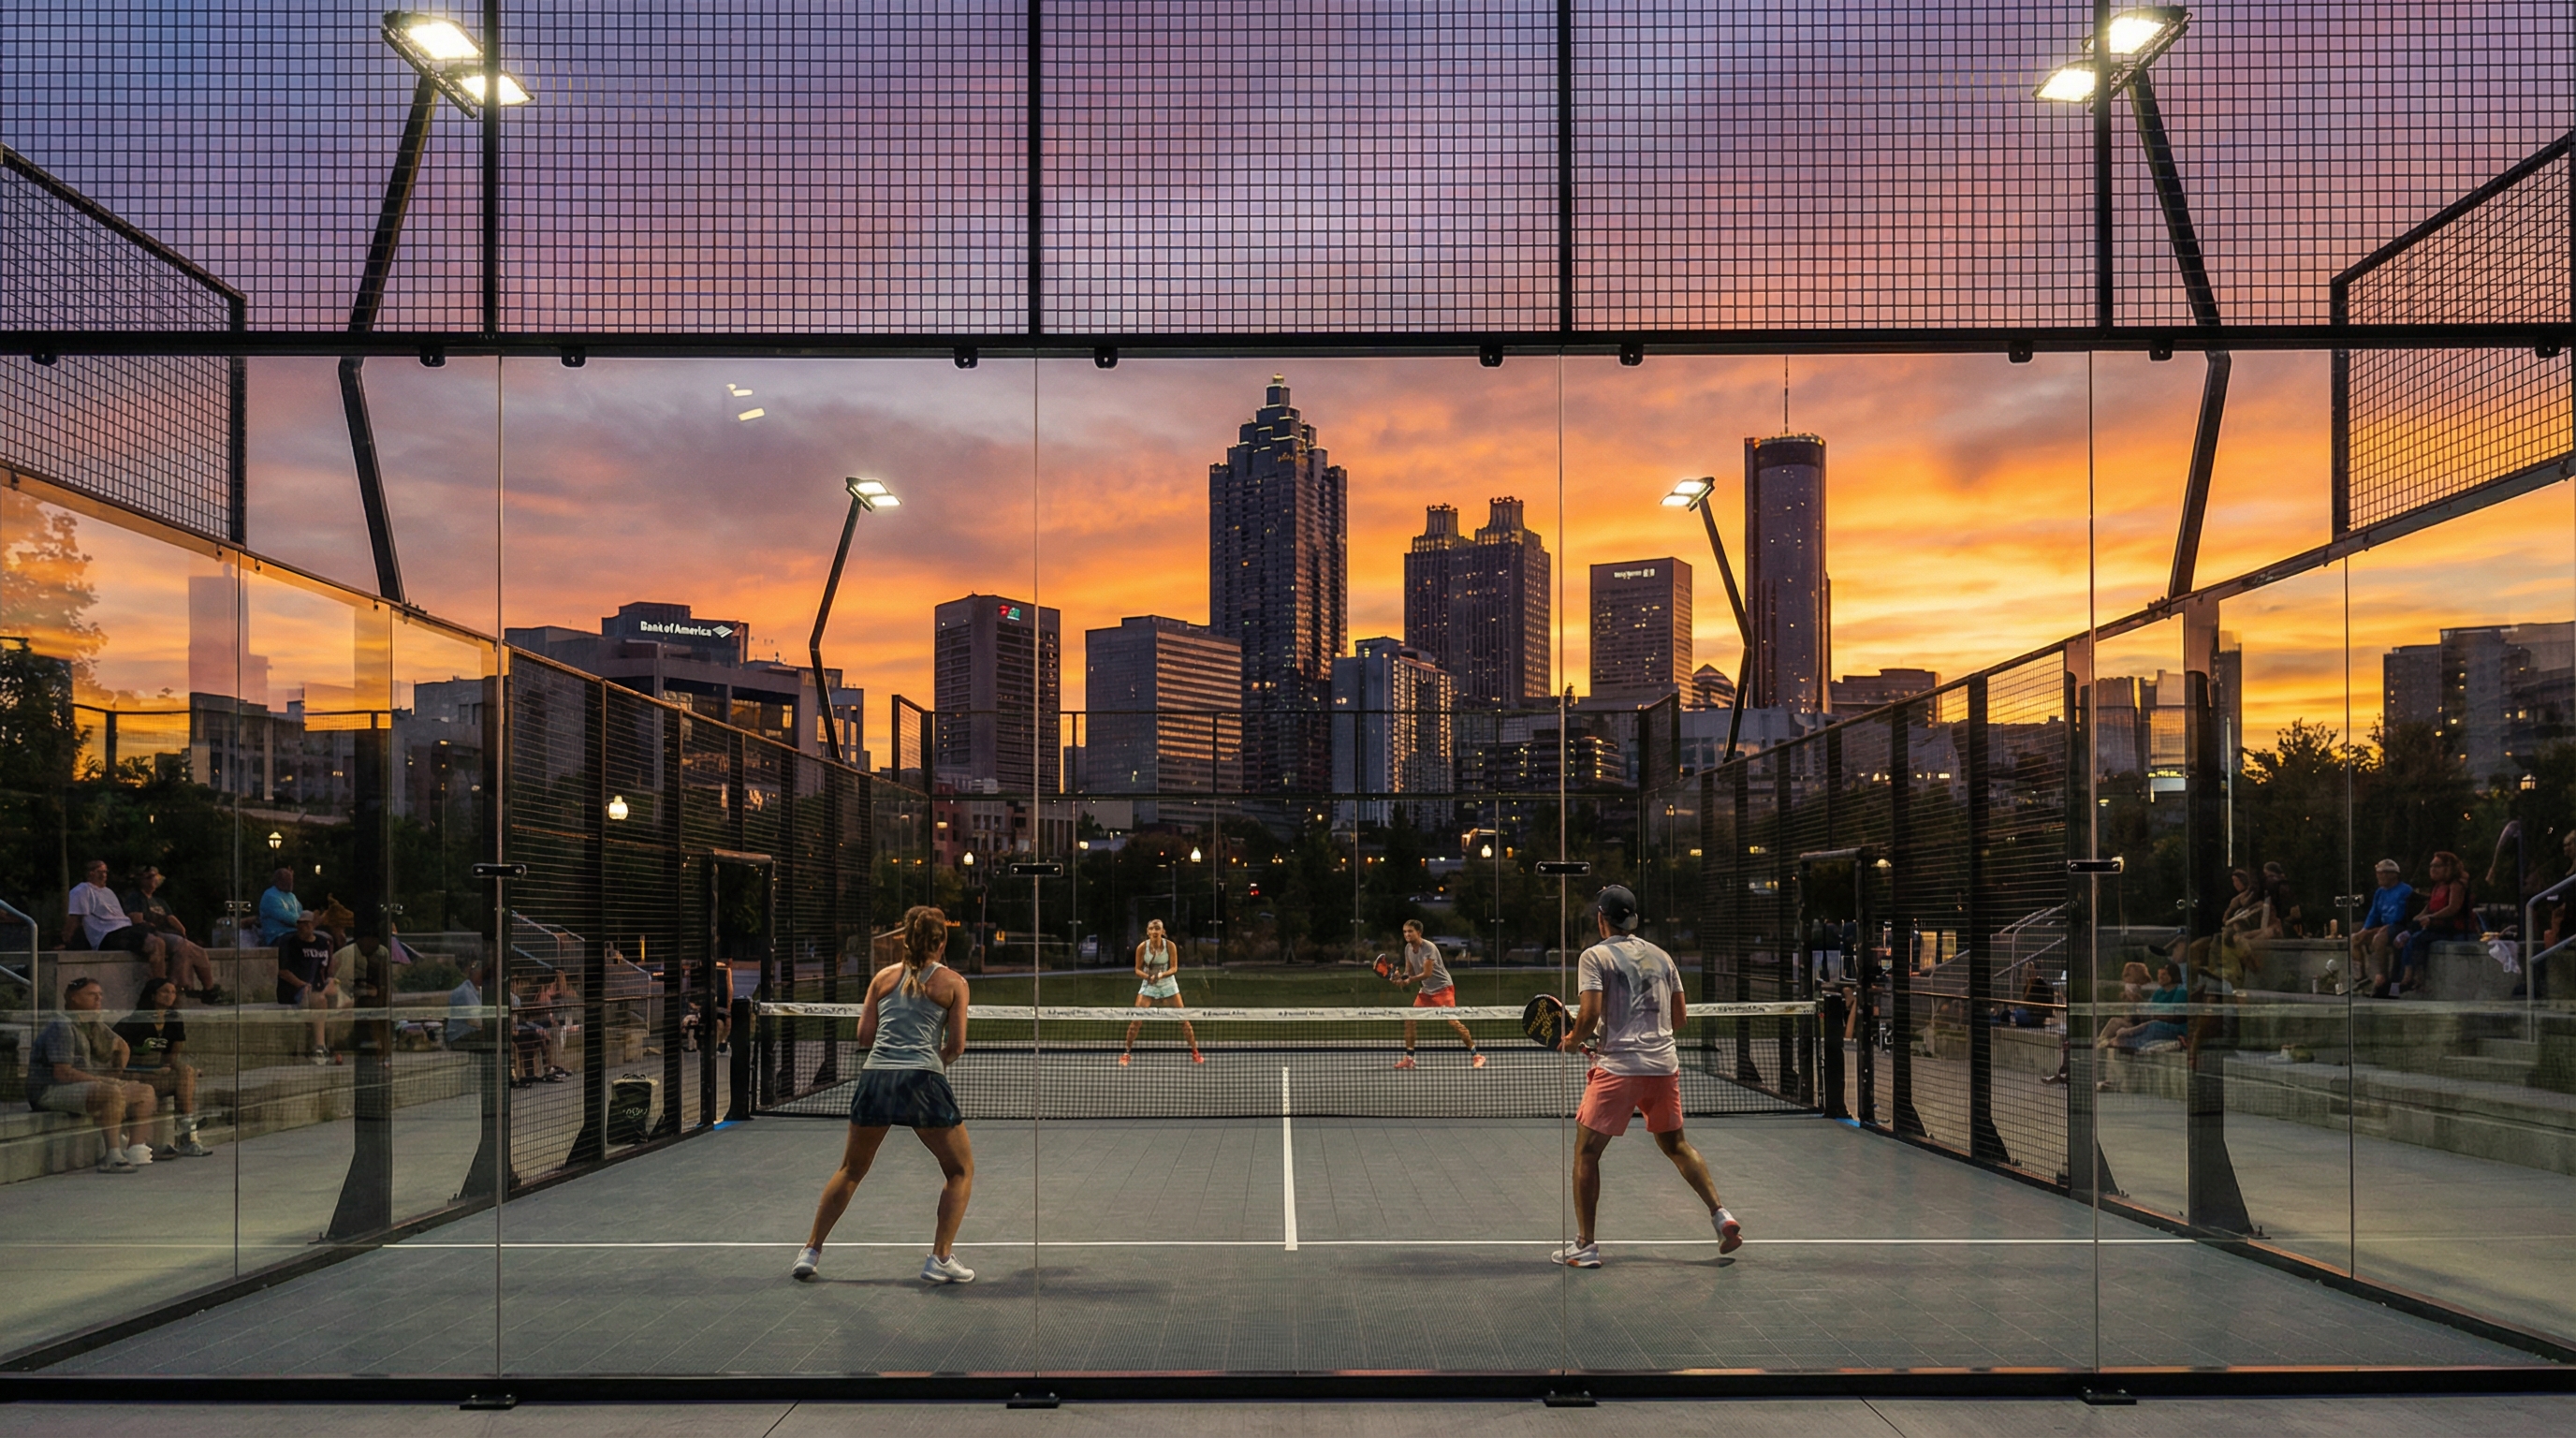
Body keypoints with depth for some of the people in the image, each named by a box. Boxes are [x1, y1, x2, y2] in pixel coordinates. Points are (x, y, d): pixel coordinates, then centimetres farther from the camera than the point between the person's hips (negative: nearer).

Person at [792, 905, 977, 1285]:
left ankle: (811, 1251, 22)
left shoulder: (884, 977, 15)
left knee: (850, 1171, 22)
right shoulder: (953, 983, 6)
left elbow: (865, 1034, 13)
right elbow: (956, 1044, 3)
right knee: (960, 1170, 13)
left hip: (875, 1078, 4)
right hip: (924, 1080, -3)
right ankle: (940, 1258, 4)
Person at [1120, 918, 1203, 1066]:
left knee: (1183, 1018, -2)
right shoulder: (1142, 947, -13)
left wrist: (1161, 975, -28)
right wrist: (1148, 976, -25)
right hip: (1148, 986, 0)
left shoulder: (1170, 946, -13)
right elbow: (1138, 969, -5)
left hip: (1168, 984, 0)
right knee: (1137, 1019, -9)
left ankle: (1195, 1052, 11)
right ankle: (1127, 1052, 6)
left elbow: (1174, 968, -10)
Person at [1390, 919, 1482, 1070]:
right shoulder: (1408, 948, 1)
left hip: (1443, 988, -8)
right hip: (1425, 990, 8)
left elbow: (1427, 974, -24)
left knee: (1452, 1021, -17)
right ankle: (1409, 1058, 8)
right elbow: (1409, 972, 4)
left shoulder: (1429, 948, -22)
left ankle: (1476, 1055, -8)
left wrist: (1409, 980, -28)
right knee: (1409, 1019, -1)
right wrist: (1400, 975, -17)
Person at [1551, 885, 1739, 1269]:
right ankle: (1721, 1216, 12)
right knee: (1675, 1144, 22)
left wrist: (1572, 1041, 4)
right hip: (1664, 1063, 6)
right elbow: (1679, 1016, 15)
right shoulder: (1661, 957, 13)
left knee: (1586, 1151, 4)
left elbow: (1590, 1014, -14)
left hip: (1618, 1065, -6)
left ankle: (1584, 1245, 2)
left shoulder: (1596, 956, -4)